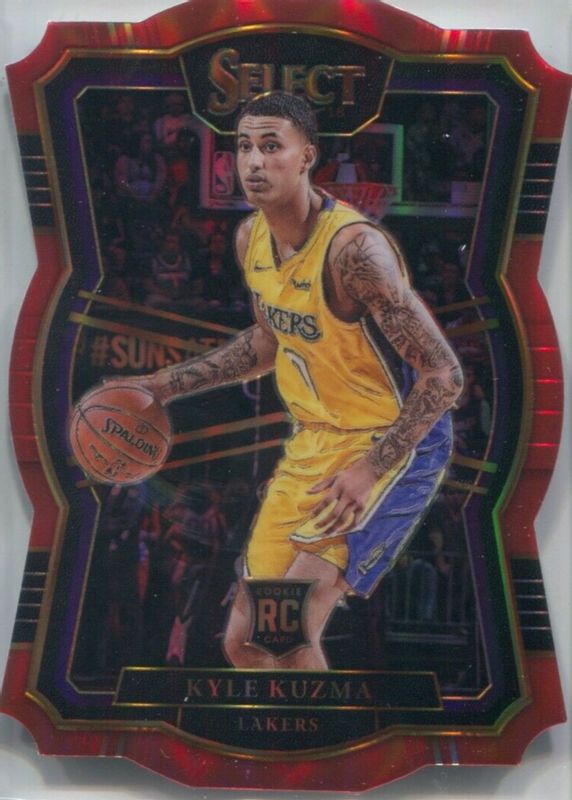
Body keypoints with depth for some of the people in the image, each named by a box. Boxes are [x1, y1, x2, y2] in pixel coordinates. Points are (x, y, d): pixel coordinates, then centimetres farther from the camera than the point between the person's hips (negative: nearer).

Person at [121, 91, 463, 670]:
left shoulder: (353, 247, -25)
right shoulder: (250, 238, -1)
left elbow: (444, 375, -24)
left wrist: (370, 471, -29)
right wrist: (165, 386, 13)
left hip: (395, 447, -7)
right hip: (311, 443, 8)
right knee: (243, 641, 11)